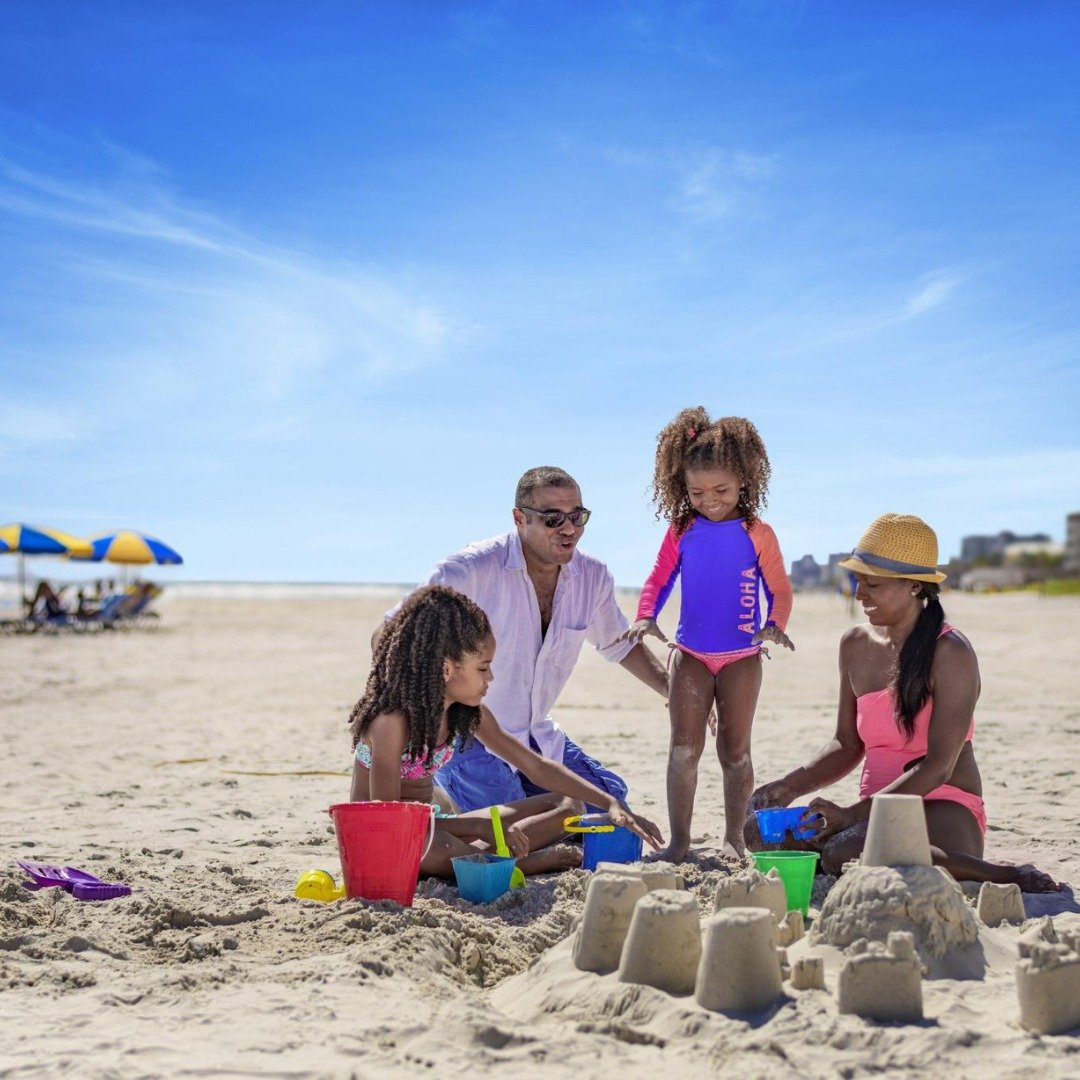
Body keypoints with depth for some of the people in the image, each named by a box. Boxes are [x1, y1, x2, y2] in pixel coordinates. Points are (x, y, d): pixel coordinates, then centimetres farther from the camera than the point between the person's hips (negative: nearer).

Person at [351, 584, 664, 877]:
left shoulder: (466, 712, -1)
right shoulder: (393, 719, -24)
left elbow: (537, 767, 3)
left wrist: (611, 803, -8)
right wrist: (484, 829, -27)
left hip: (430, 827, 8)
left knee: (566, 806, 4)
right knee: (431, 848, -45)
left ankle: (472, 855, -17)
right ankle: (529, 862, -20)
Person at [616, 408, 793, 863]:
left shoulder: (757, 534, -5)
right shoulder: (681, 531, 2)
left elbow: (779, 589, -1)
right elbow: (658, 580, 4)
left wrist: (774, 625, -20)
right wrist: (645, 618, -14)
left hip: (741, 657, -1)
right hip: (690, 654, 2)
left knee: (735, 749, 6)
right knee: (683, 747, -2)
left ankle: (733, 838, 17)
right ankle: (679, 840, 4)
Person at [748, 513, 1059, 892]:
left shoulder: (951, 654, -12)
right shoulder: (855, 645, 9)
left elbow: (938, 767, -17)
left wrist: (852, 814, -22)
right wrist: (790, 786, 0)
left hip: (946, 813, -6)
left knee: (846, 854, -37)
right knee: (759, 831, -11)